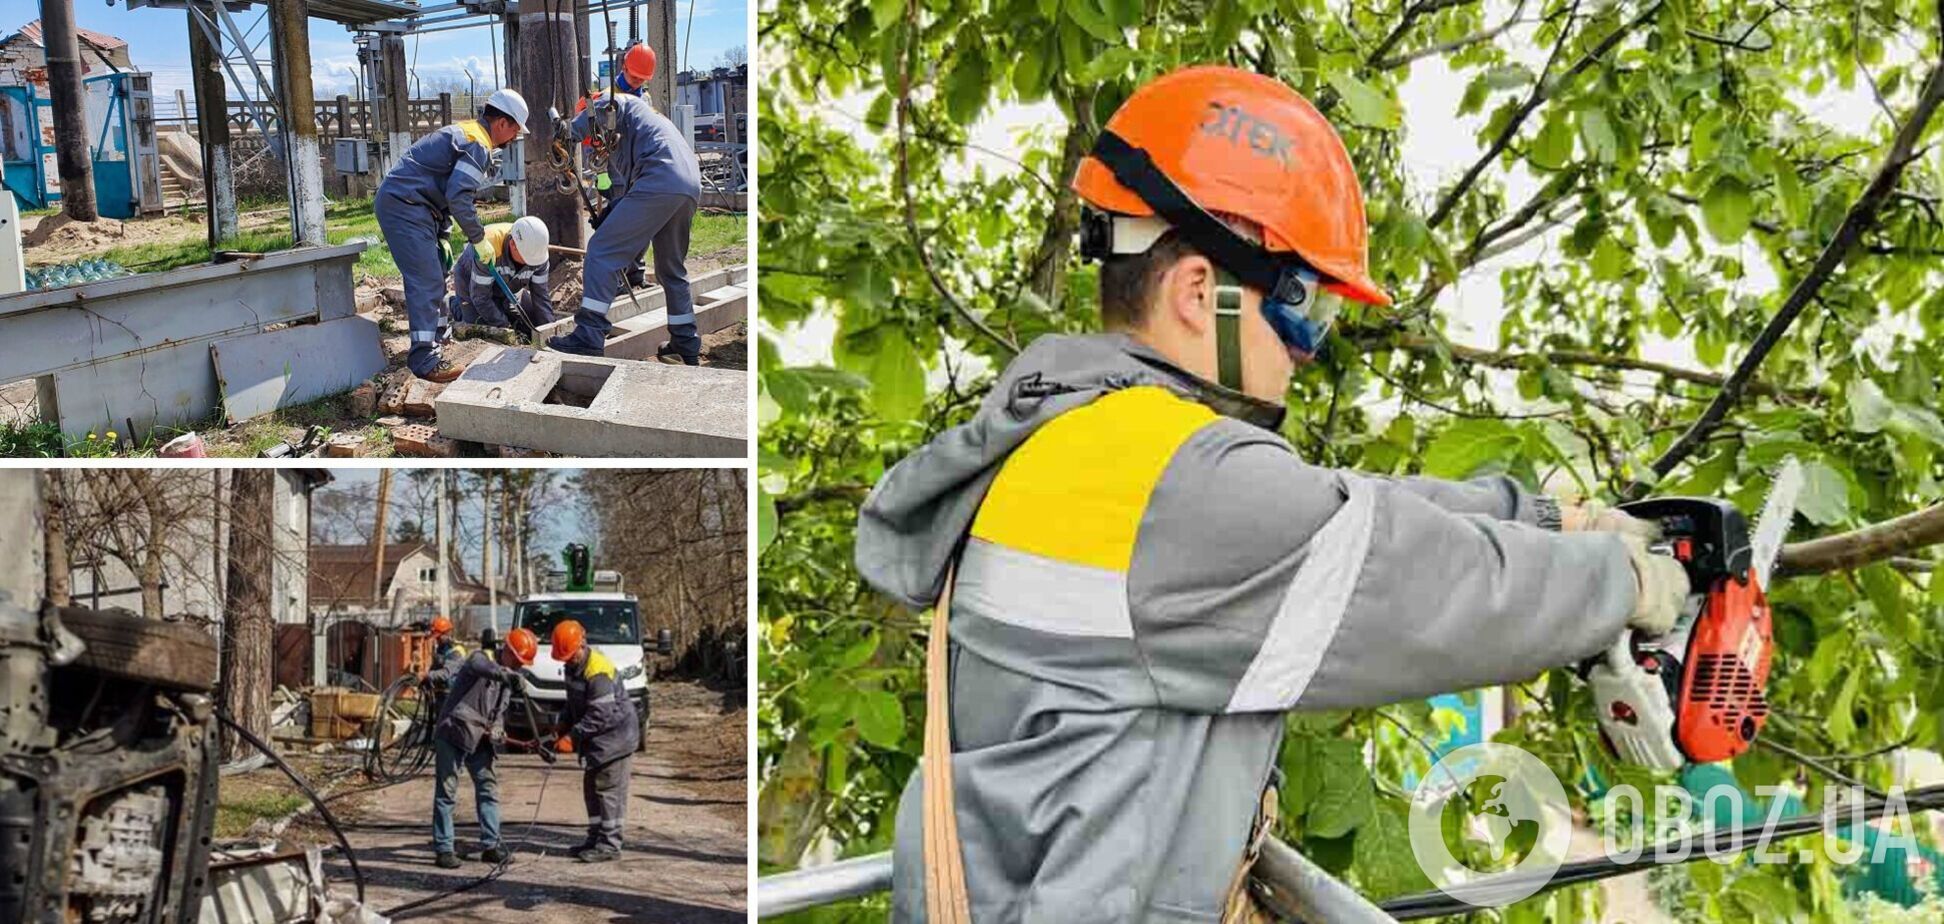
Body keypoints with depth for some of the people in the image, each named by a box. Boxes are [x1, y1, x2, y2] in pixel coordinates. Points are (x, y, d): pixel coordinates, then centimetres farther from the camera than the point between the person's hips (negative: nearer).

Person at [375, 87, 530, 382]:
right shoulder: (478, 145, -13)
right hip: (404, 205, -11)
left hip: (398, 201, 11)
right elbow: (459, 197, -23)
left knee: (432, 276, 20)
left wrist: (441, 236, 19)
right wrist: (478, 238, -10)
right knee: (427, 280, -12)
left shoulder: (463, 133, 21)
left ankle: (433, 338, 34)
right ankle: (426, 360, -12)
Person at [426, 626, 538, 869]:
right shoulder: (481, 658, -10)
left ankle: (490, 845, 12)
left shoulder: (507, 681, 13)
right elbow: (478, 665, -36)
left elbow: (500, 712, 13)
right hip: (452, 733, -8)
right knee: (447, 792, -4)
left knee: (489, 788, 6)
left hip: (479, 740, 8)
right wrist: (506, 673, -53)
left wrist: (497, 730, -9)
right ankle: (443, 849, 0)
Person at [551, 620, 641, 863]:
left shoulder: (598, 672, -25)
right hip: (596, 741, 10)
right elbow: (574, 704, 19)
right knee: (591, 788, 15)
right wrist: (563, 725, 5)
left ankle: (609, 844, -4)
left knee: (609, 791, -7)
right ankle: (595, 838, 24)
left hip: (615, 737, -10)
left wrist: (573, 736, -24)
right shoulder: (573, 667, 7)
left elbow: (600, 715, -26)